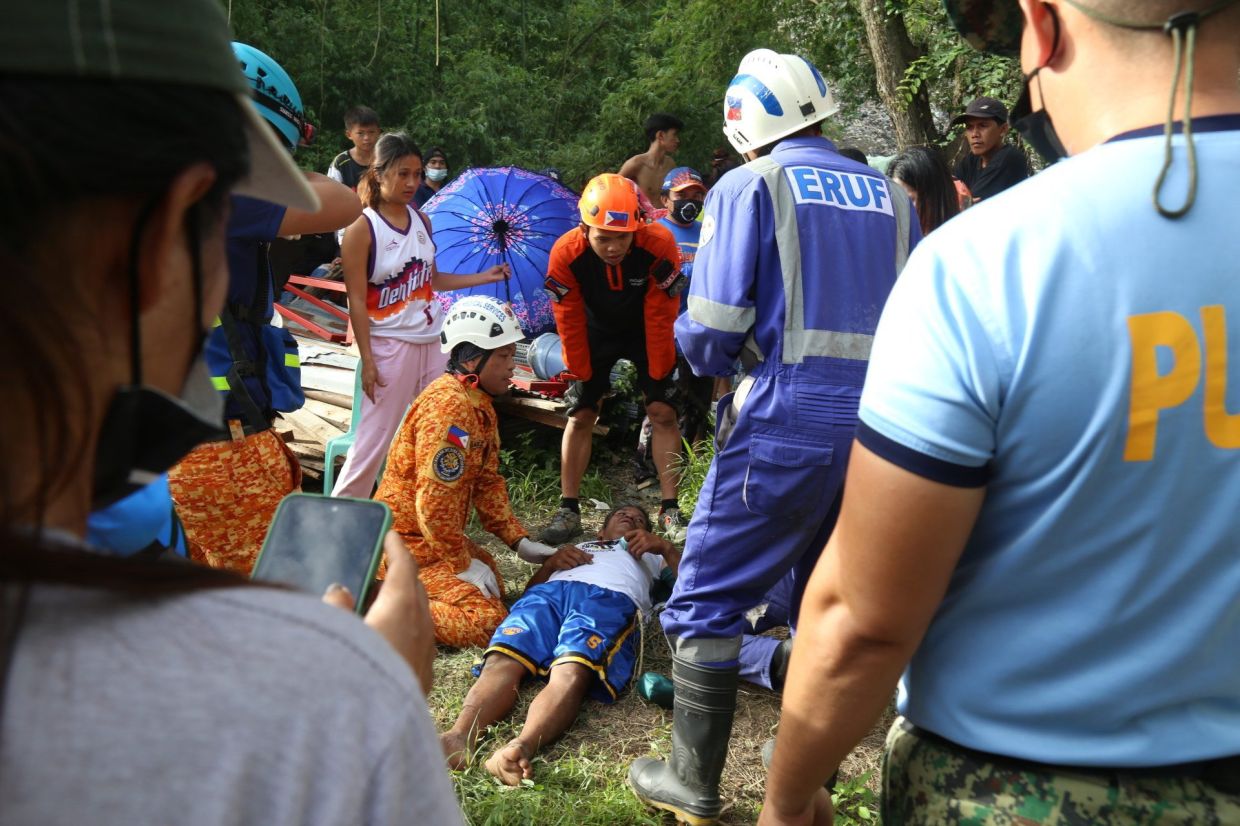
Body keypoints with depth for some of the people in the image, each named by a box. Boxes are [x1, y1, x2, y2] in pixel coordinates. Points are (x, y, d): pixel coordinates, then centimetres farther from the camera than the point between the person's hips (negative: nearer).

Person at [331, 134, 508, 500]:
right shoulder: (362, 228, -11)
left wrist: (485, 277, 11)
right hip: (390, 345, -6)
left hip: (431, 342, 6)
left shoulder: (422, 221, 7)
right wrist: (367, 360, -15)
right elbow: (357, 301, -12)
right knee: (374, 437, -3)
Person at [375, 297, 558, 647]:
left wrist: (519, 541, 6)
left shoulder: (480, 403, 8)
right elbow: (435, 499, -25)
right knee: (486, 619, -17)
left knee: (493, 587, 19)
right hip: (406, 542, -10)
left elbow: (487, 480, 12)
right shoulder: (448, 407, -24)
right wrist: (462, 564, -16)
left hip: (438, 533, 10)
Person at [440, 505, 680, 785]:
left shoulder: (649, 555, 46)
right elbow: (530, 588, 34)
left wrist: (664, 546, 15)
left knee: (572, 672, -38)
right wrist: (551, 562, 15)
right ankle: (460, 736, -57)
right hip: (550, 591, 2)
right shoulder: (576, 548, 48)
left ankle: (522, 747, -64)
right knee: (503, 661, -32)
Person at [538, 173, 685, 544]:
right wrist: (580, 373, -10)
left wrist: (657, 373, -17)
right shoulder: (566, 253, -29)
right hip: (597, 331, 1)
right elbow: (569, 322, -16)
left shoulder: (659, 245, -33)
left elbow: (660, 318, -24)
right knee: (580, 416, -3)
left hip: (645, 331, -1)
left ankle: (670, 510, 0)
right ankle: (568, 510, 5)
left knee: (662, 413, -9)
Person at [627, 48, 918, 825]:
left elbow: (710, 332, -10)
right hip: (881, 422, 6)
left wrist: (709, 356, 12)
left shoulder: (750, 187, -4)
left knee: (708, 600, 7)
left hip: (786, 425, -6)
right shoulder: (892, 198, 11)